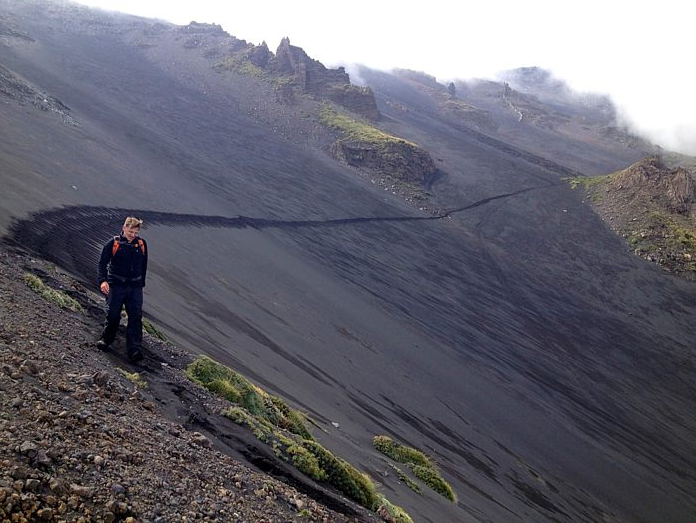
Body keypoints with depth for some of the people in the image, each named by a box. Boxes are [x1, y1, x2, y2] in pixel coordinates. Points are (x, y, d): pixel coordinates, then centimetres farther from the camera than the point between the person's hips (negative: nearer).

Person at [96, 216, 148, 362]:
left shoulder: (142, 244, 7)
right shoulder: (113, 243, -3)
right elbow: (102, 262, -3)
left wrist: (142, 284, 20)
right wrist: (102, 280, -16)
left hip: (135, 287, 2)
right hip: (116, 285, -2)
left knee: (136, 317, -6)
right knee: (113, 314, -1)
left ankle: (135, 351, -8)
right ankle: (106, 340, 26)